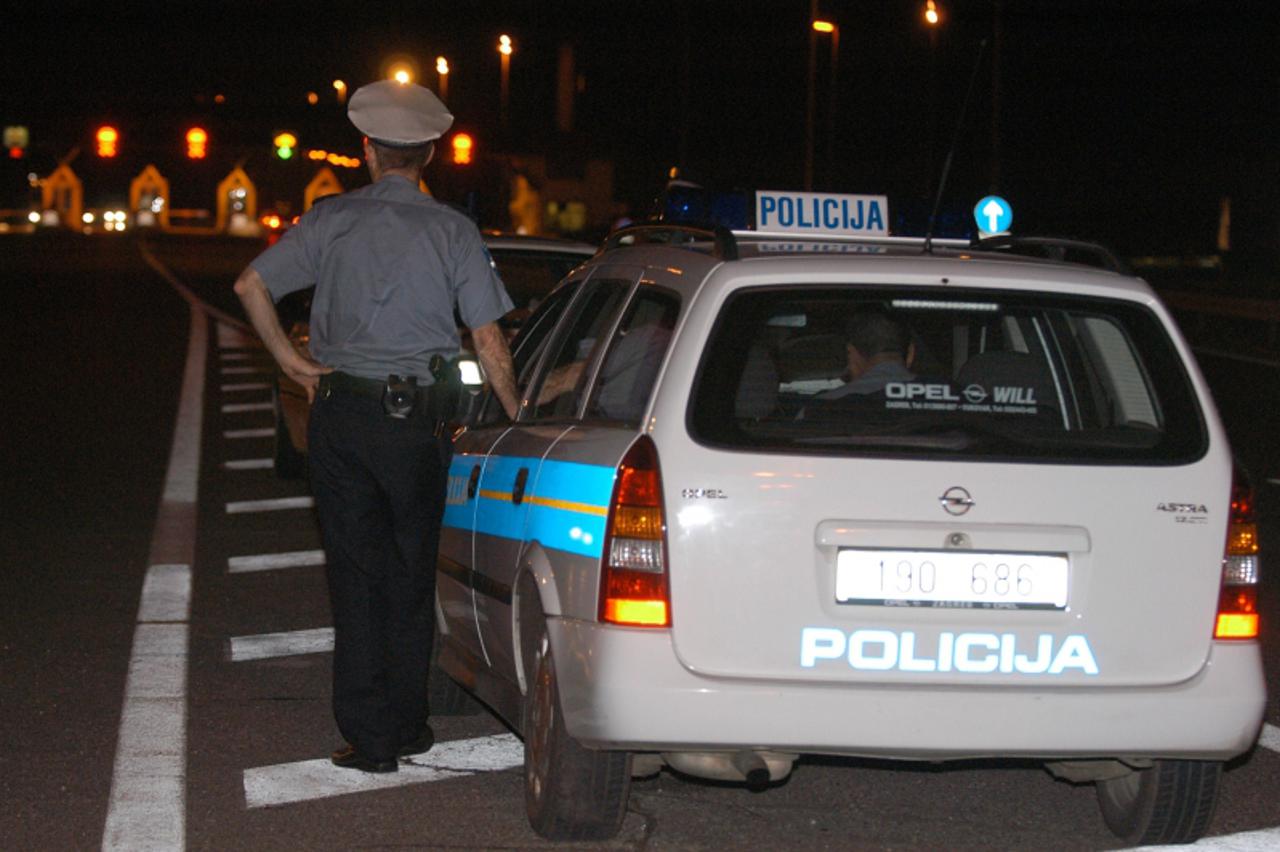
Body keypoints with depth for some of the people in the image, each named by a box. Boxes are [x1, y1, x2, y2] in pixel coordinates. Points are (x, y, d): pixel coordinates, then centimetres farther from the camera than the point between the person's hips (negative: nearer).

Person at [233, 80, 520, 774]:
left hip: (342, 411, 0)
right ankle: (408, 726, 20)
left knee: (357, 574, 5)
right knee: (412, 574, 13)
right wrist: (517, 416, 5)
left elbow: (251, 285, -6)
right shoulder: (452, 231, -2)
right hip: (417, 419, 0)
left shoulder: (333, 220, 0)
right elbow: (488, 339, -4)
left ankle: (369, 737, 5)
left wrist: (289, 359, 3)